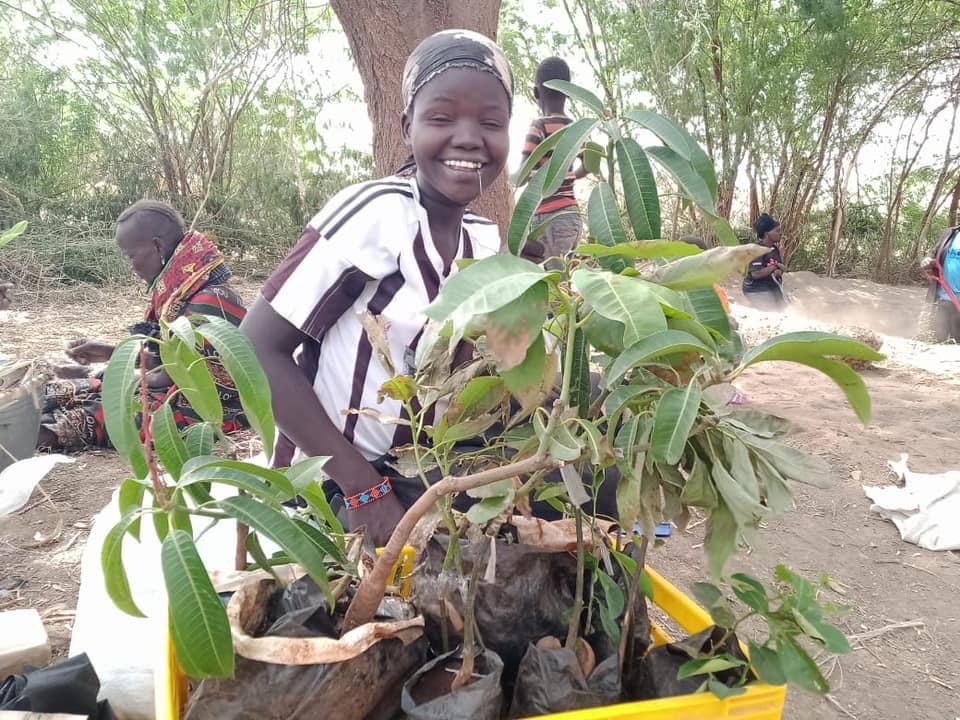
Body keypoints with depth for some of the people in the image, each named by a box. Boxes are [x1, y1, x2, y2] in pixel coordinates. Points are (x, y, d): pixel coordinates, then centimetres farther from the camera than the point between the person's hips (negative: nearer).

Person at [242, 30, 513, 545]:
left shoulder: (487, 242, 0)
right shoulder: (372, 215, -20)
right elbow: (257, 349, -20)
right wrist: (365, 488, -22)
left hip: (424, 485, 6)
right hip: (335, 492, -6)